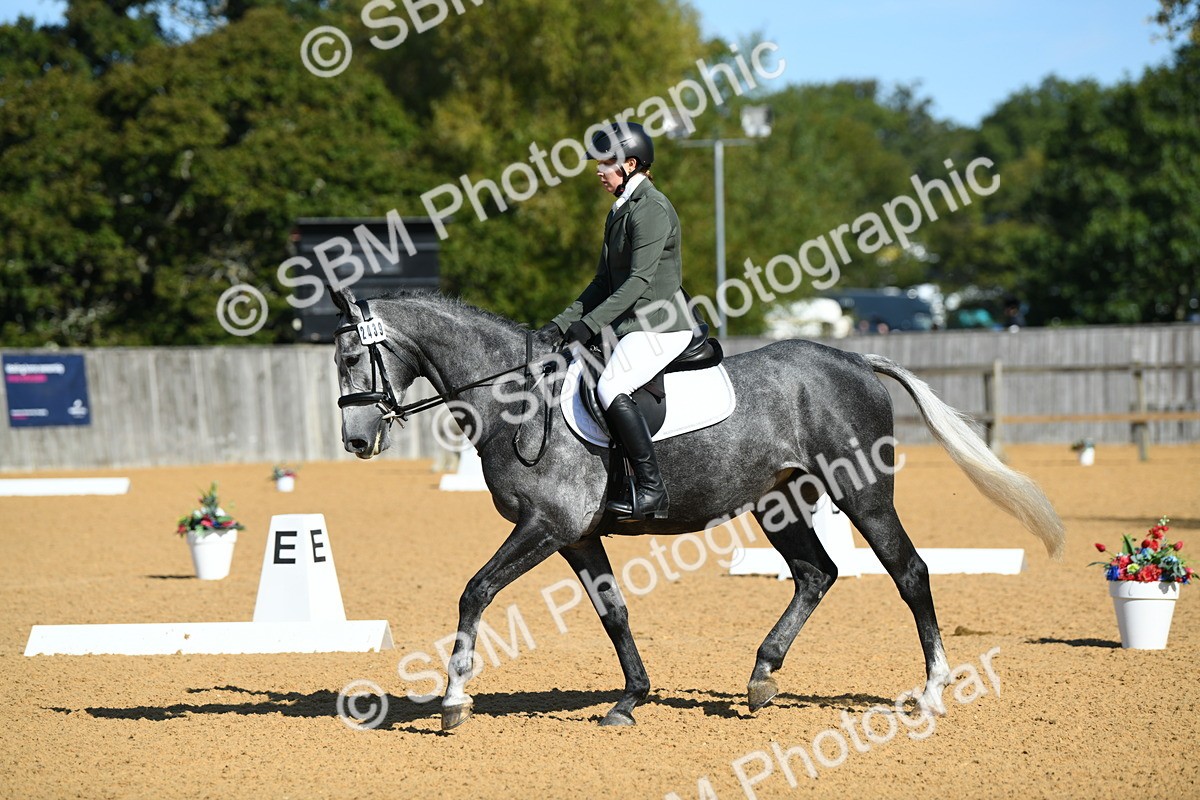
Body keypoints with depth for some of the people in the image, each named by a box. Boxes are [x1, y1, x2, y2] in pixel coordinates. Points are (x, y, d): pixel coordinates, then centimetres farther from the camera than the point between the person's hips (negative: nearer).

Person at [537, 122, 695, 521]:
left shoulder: (651, 208, -13)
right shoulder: (621, 210, 17)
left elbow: (639, 280, -21)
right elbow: (605, 280, 18)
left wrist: (589, 323, -25)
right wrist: (562, 324, 9)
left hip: (662, 325, -11)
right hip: (632, 326, 11)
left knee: (611, 390, -27)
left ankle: (651, 491, -26)